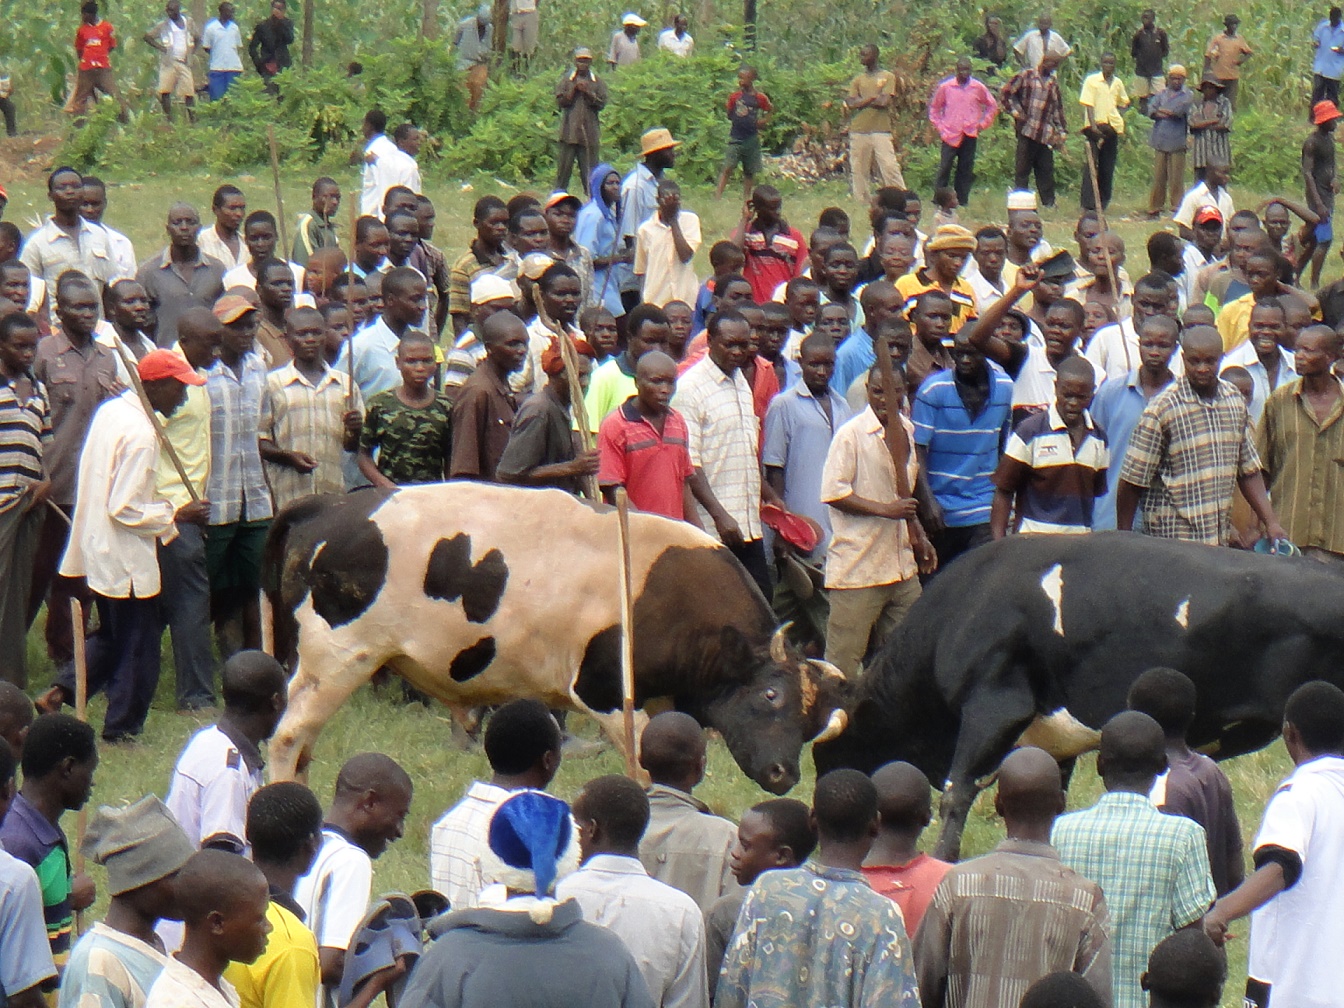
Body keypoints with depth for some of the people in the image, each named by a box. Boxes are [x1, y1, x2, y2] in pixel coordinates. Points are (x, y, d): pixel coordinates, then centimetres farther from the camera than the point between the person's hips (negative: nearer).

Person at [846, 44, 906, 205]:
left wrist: (860, 101, -2)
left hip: (881, 130, -3)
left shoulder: (887, 77, 5)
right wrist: (873, 98, -6)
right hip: (859, 130, 3)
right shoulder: (857, 80, 14)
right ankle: (861, 203, 8)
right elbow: (852, 104, 0)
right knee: (858, 169, 2)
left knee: (889, 166, -10)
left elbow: (884, 101, -9)